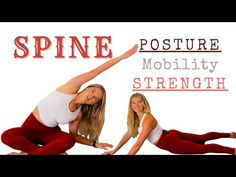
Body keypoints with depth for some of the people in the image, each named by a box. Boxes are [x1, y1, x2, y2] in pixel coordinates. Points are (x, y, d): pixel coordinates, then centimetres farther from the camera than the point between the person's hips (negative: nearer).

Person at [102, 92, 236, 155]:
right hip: (172, 135, 9)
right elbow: (128, 134, 9)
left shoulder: (148, 120, -28)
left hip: (172, 143, -9)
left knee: (205, 148, -3)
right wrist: (114, 151, 8)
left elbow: (138, 144, -32)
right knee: (202, 138, 23)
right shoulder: (137, 117, -1)